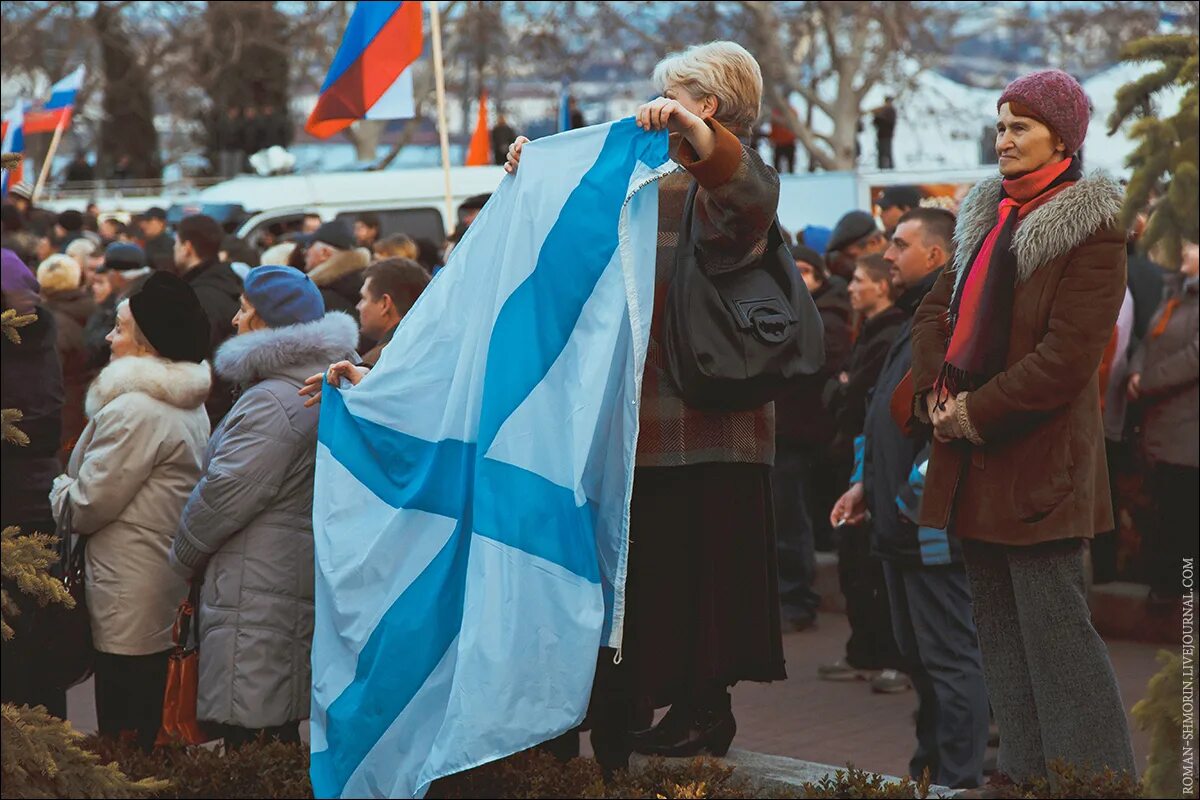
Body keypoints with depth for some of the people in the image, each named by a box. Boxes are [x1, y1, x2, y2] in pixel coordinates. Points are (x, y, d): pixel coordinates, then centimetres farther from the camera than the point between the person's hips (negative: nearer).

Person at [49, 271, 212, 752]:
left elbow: (86, 506, -16)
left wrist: (57, 490, 3)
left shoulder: (134, 410, -19)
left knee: (124, 735, -3)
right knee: (159, 735, 15)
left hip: (129, 609, -10)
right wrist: (71, 486, 15)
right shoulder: (190, 406, 11)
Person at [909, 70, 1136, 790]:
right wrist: (938, 394, -1)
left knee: (1054, 627, -9)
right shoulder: (991, 214, 15)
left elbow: (1067, 358, -16)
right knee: (1000, 624, 11)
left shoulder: (1090, 230, -10)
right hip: (975, 457, 8)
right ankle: (1027, 772, 18)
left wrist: (977, 414, -14)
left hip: (1040, 458, -8)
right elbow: (939, 308, 16)